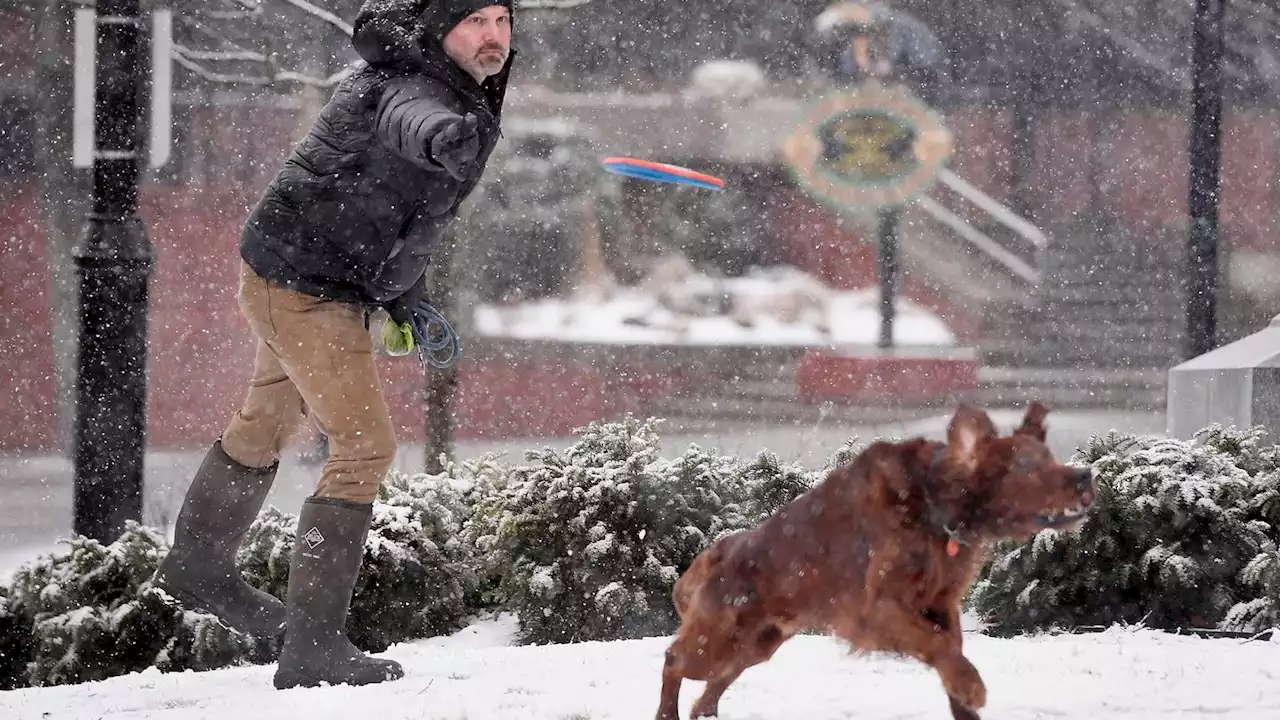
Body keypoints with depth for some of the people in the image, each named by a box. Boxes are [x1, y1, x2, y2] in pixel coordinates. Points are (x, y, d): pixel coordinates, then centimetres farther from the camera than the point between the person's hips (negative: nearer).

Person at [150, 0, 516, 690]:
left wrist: (404, 295, 19)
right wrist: (443, 135, -78)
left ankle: (197, 565, 52)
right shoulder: (413, 87, -27)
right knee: (364, 445, -13)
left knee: (268, 420, 29)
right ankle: (312, 646, -12)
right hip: (305, 288, -11)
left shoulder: (462, 96, 6)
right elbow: (409, 119, -55)